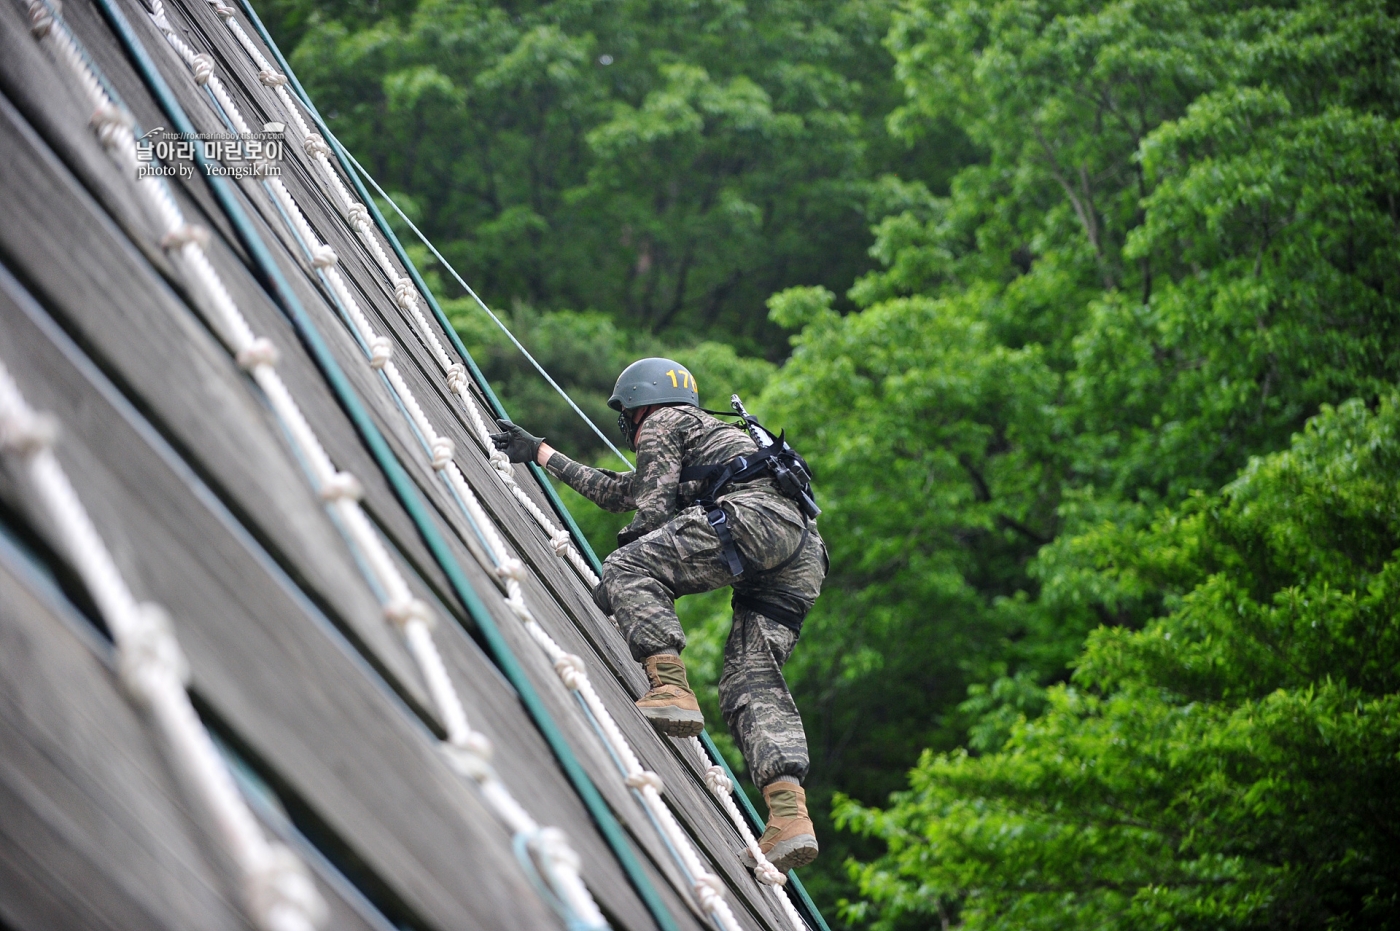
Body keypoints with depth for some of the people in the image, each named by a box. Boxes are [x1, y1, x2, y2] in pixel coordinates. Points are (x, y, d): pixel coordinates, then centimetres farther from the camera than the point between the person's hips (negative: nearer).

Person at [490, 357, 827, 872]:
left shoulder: (662, 422, 17)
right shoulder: (708, 435, 43)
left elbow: (653, 507, 2)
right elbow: (616, 491, 51)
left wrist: (618, 569, 7)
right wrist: (539, 453, 57)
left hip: (757, 514, -8)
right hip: (803, 557, 8)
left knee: (629, 568, -11)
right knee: (751, 681, -1)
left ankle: (671, 689, -31)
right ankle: (789, 814, -20)